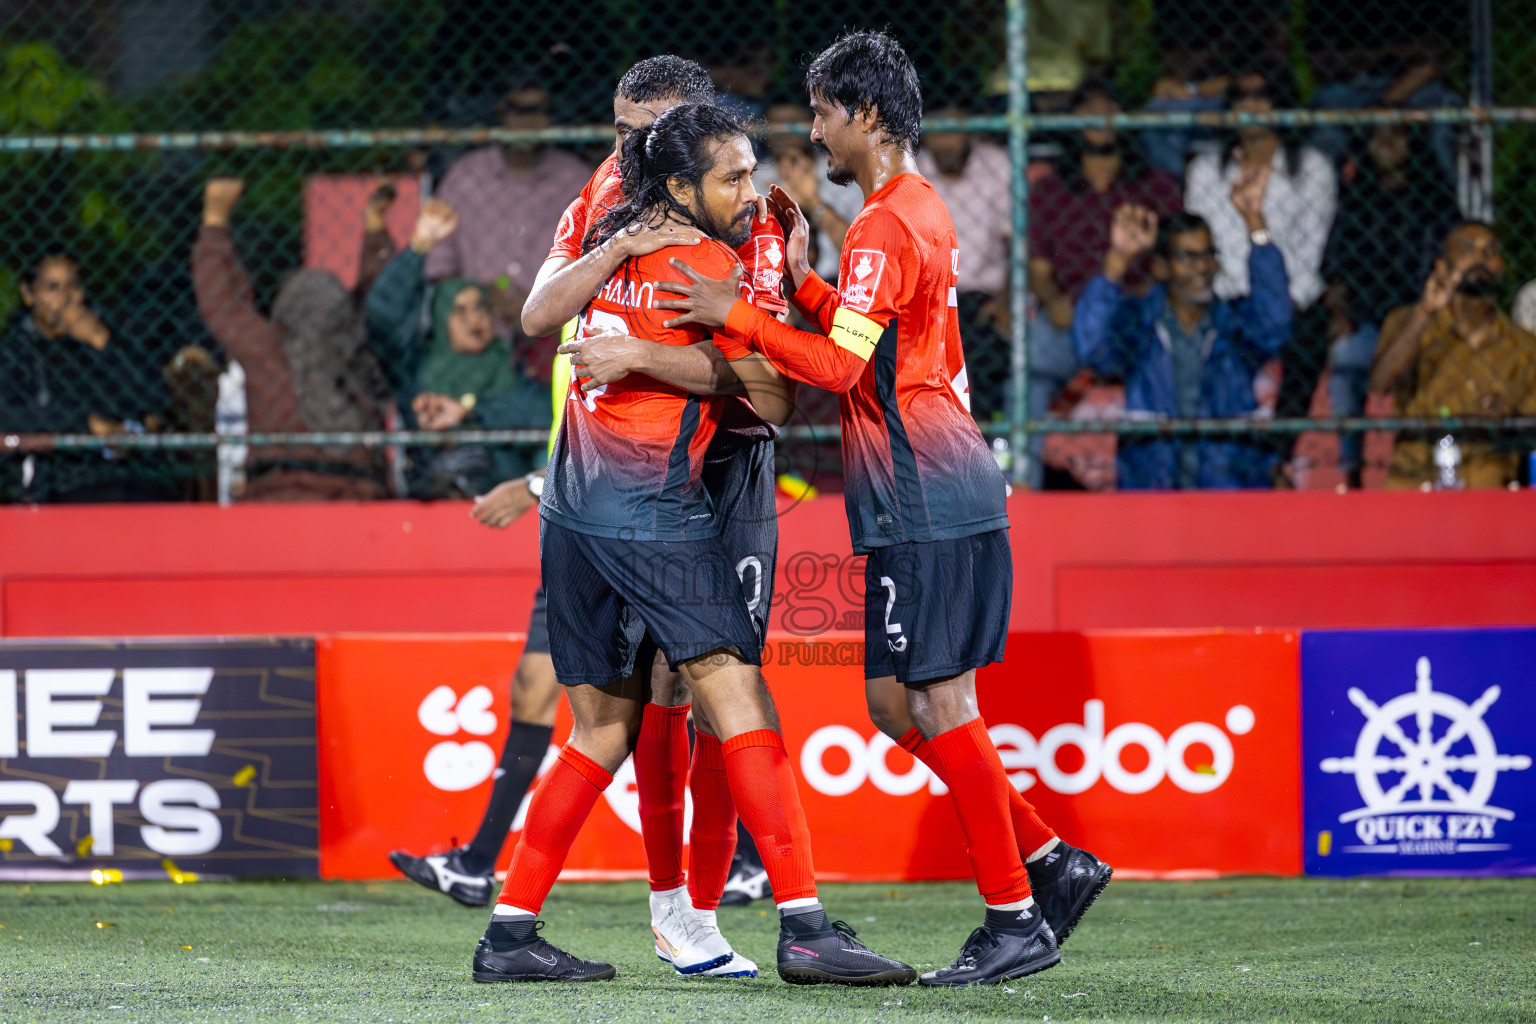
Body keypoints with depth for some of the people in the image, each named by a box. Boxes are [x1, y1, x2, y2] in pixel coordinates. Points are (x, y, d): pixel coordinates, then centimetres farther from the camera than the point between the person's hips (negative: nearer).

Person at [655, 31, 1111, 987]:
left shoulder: (886, 225, -13)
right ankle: (1053, 861, 12)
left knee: (940, 703, -7)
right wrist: (801, 277, 16)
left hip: (928, 504, -10)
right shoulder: (922, 210, 18)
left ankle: (1016, 920, -4)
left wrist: (737, 315, -17)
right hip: (938, 498, 10)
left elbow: (841, 367, -20)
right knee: (895, 702, 12)